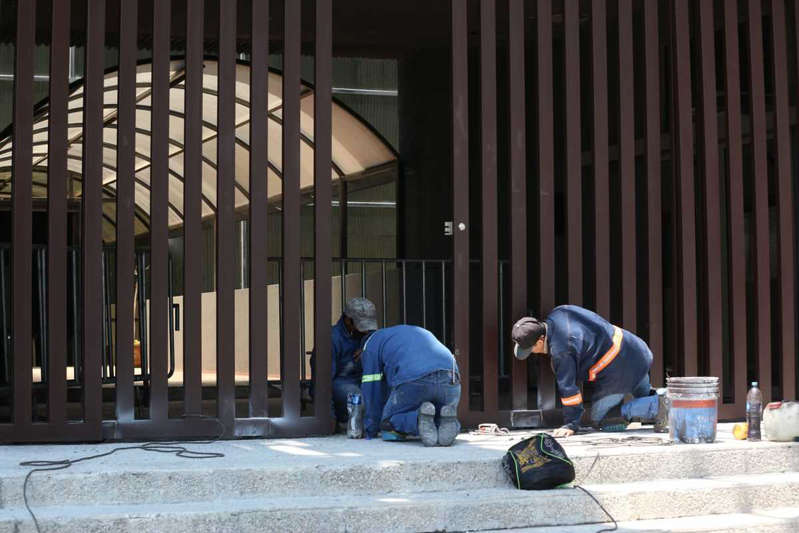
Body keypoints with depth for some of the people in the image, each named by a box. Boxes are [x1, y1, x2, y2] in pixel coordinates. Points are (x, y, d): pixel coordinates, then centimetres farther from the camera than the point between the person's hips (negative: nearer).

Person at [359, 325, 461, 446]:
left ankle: (419, 420, -15)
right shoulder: (423, 333, 42)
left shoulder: (371, 342, 26)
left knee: (388, 424, 15)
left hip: (414, 381, -5)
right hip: (450, 381, 5)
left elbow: (372, 388, 22)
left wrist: (371, 432, 28)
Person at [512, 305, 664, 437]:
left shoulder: (560, 350, -26)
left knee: (600, 421, 1)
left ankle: (658, 406, -10)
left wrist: (571, 424, -12)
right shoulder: (558, 313, -1)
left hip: (618, 370, -10)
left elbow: (567, 386, -21)